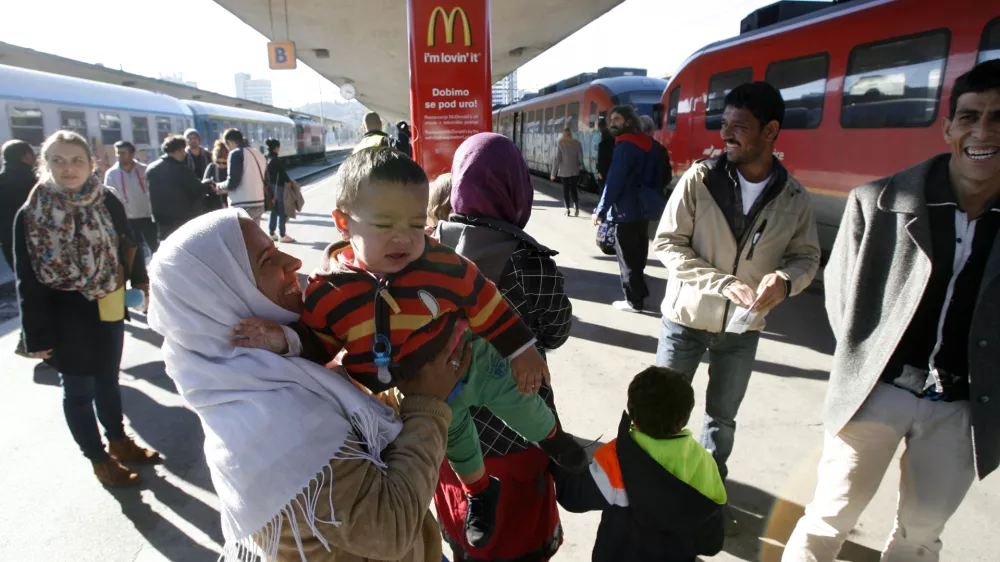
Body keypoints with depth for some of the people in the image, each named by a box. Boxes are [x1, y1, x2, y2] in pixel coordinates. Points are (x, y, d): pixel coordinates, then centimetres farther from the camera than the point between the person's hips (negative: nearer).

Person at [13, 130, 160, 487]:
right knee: (79, 391, 11)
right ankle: (99, 459, 27)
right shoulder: (30, 214, -12)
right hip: (66, 317, -3)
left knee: (107, 381, 20)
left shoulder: (108, 203, -5)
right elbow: (27, 281, -10)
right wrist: (37, 334, -10)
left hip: (107, 310, 3)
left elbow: (128, 249, 5)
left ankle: (118, 442, 39)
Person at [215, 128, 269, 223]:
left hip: (243, 207, -8)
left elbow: (232, 182, -15)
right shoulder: (259, 155, 16)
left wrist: (219, 186, 7)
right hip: (259, 205, 8)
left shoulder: (236, 153, -7)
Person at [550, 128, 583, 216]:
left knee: (565, 190, 9)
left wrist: (553, 173, -5)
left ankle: (567, 209, 6)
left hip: (563, 171, -2)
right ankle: (576, 205, -13)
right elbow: (581, 158, -1)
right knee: (573, 188, 10)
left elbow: (557, 159, -9)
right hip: (575, 171, 2)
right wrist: (580, 166, 18)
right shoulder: (577, 143, -4)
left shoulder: (561, 145, -9)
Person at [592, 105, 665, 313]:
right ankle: (639, 292, 28)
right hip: (642, 208, 9)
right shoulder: (645, 143, 11)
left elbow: (614, 181, -21)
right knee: (637, 254, 17)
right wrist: (652, 199, 25)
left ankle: (633, 300, 7)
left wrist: (600, 210, -16)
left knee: (627, 258, 0)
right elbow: (655, 176, 18)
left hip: (626, 210, -9)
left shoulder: (625, 146, -17)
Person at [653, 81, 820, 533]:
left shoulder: (794, 198, -6)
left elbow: (807, 256, 4)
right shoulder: (700, 178, -14)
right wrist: (723, 283, -24)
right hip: (687, 317, -2)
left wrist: (785, 278, -20)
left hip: (744, 327, 2)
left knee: (722, 417, 19)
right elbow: (667, 242, -14)